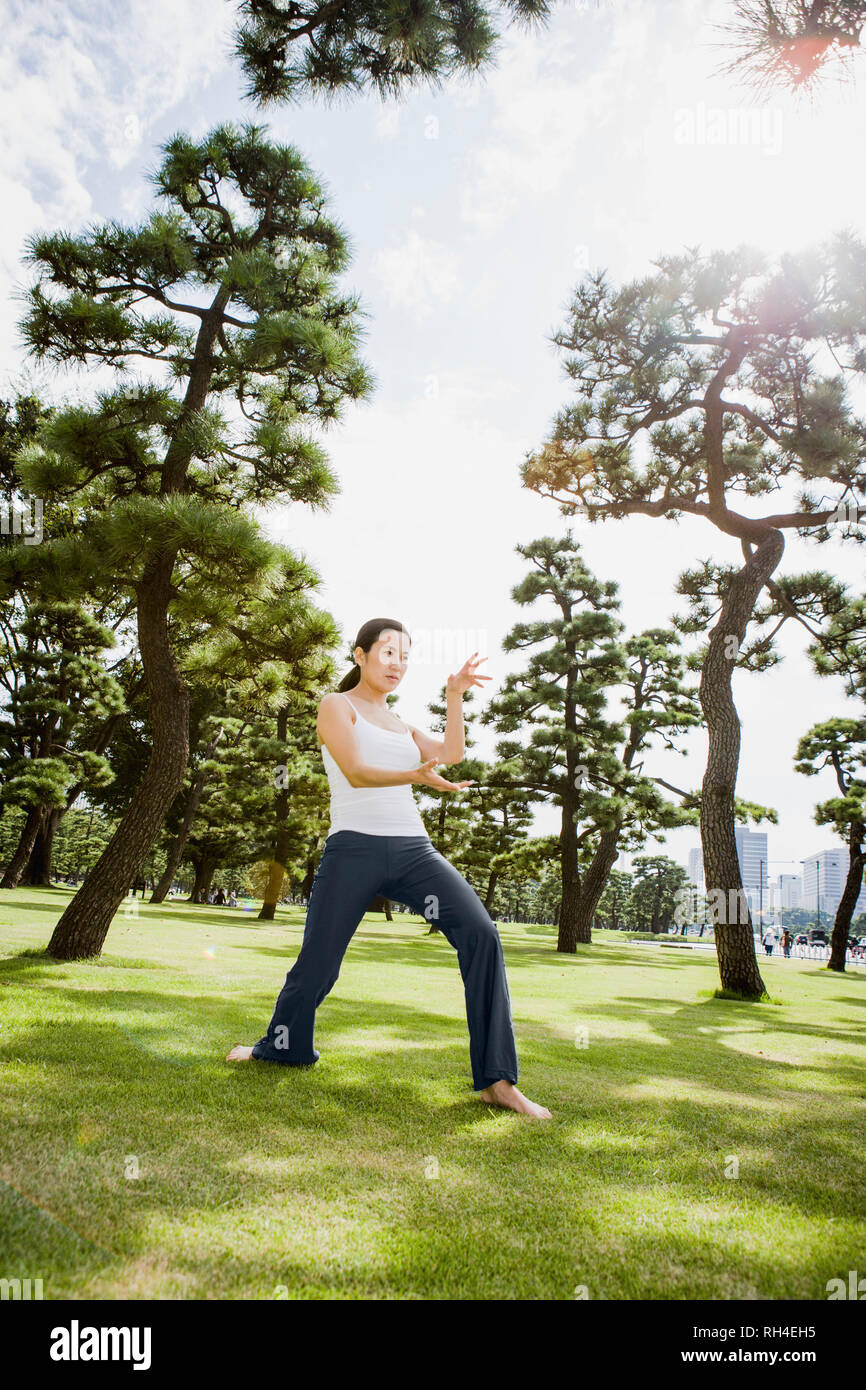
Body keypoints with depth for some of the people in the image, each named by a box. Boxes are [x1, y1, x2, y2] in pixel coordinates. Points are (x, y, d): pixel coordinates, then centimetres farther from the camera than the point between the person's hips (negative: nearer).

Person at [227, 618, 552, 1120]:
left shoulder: (399, 723, 24)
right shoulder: (336, 706, 6)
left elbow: (451, 754, 8)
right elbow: (356, 772, -11)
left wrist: (455, 695, 2)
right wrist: (416, 776, -27)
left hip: (414, 850, 4)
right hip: (356, 849, -4)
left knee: (481, 934, -17)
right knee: (316, 964, 2)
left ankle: (498, 1081, -14)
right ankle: (280, 1047, 34)